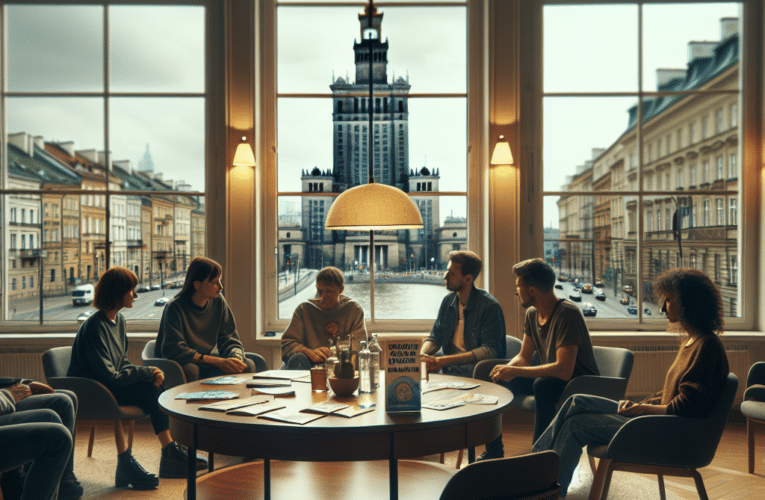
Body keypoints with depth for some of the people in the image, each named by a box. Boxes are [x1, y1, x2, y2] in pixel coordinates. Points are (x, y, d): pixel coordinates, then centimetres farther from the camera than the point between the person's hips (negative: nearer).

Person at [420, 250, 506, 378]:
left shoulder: (489, 306, -11)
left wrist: (444, 360, -26)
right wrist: (422, 355, -10)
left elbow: (490, 351, -19)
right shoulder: (448, 301, 11)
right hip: (447, 369, 6)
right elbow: (434, 338, 16)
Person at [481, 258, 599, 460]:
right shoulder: (532, 314, 1)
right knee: (495, 380, -2)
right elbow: (523, 357, 7)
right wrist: (506, 370, -16)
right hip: (550, 379, 8)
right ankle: (494, 452, 8)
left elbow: (564, 370, -33)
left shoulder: (567, 314, -25)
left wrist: (514, 371, -29)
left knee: (543, 385, -37)